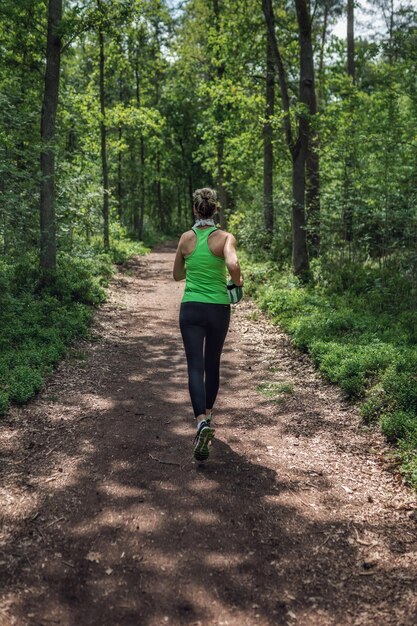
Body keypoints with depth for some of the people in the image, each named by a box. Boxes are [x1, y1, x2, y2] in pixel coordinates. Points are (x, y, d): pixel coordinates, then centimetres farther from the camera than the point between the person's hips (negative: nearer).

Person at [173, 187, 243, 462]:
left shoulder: (186, 238, 2)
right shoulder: (225, 237, -6)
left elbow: (177, 275, 12)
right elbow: (233, 265, -26)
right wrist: (238, 281, -6)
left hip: (191, 308, 0)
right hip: (218, 309, 0)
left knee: (195, 367, -3)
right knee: (213, 364, 18)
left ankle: (202, 421, -23)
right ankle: (208, 415, 34)